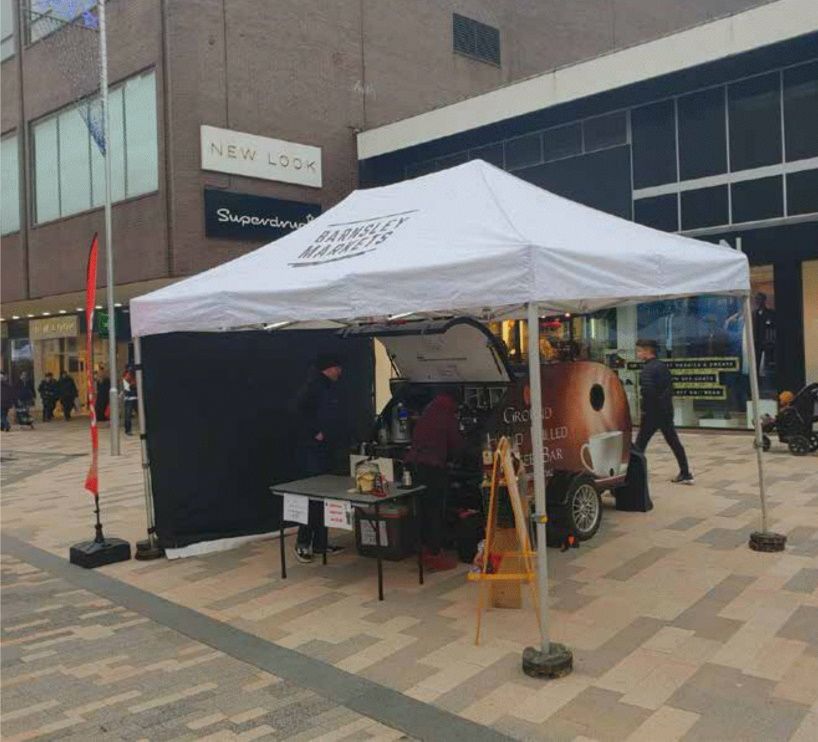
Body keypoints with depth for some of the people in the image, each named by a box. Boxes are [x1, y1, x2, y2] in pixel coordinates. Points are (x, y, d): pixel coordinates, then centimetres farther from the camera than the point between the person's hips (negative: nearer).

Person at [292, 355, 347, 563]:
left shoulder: (330, 387, 16)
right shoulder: (314, 385, -12)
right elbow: (300, 409, -25)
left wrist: (336, 440, 11)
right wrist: (315, 433, -20)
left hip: (327, 450, 9)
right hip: (313, 450, -9)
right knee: (313, 497, -7)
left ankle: (320, 543, 19)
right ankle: (303, 544, 1)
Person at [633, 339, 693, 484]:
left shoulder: (647, 369, -15)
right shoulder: (662, 366, 11)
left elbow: (647, 391, -25)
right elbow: (670, 386, 16)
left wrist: (644, 410, -15)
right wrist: (665, 402, 16)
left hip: (652, 412, -8)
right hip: (667, 411, 8)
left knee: (640, 444, 0)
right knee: (674, 442, 12)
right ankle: (685, 474, 16)